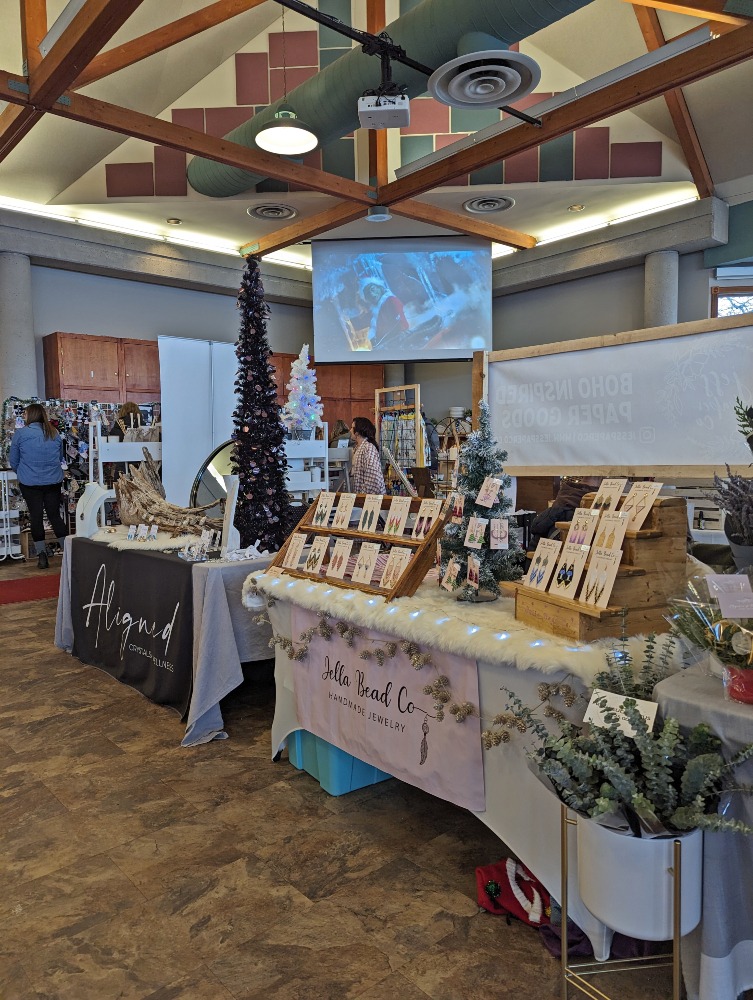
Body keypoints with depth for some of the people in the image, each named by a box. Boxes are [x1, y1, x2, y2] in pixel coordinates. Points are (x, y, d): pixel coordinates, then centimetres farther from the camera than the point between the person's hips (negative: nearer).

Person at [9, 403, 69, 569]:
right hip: (54, 482, 3)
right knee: (55, 515, 10)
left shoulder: (21, 433, -5)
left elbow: (13, 461, 4)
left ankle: (42, 556, 7)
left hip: (30, 483, -3)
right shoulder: (54, 434, 4)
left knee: (36, 517, 5)